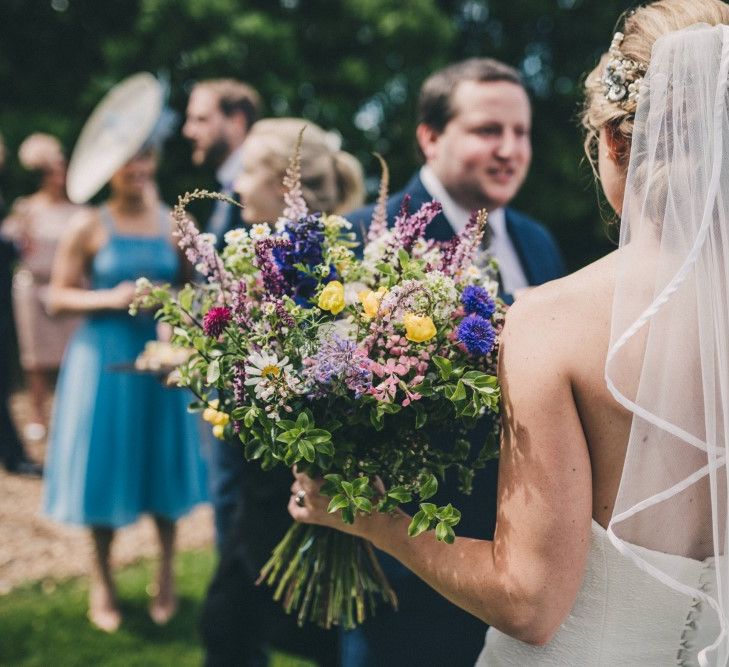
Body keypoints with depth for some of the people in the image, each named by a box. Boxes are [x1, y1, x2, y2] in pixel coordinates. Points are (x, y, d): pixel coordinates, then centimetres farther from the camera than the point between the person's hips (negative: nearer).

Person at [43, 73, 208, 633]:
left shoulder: (173, 223, 2)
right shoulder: (89, 227, -4)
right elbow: (58, 297, -2)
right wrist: (110, 299, -15)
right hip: (104, 357, -2)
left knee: (163, 460, 8)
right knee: (105, 465, 6)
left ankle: (167, 573, 26)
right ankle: (102, 581, 23)